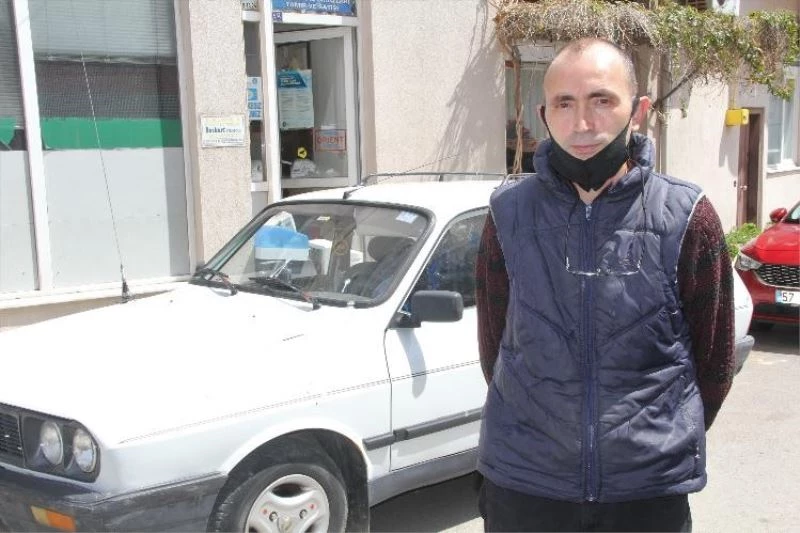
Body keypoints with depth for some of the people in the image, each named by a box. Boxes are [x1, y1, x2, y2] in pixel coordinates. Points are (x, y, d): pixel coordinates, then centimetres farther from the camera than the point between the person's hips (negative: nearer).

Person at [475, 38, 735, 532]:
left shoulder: (688, 218, -7)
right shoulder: (509, 214, -4)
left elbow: (714, 359, 3)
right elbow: (494, 342, 6)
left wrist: (667, 443, 9)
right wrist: (540, 426, 10)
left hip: (651, 490, 0)